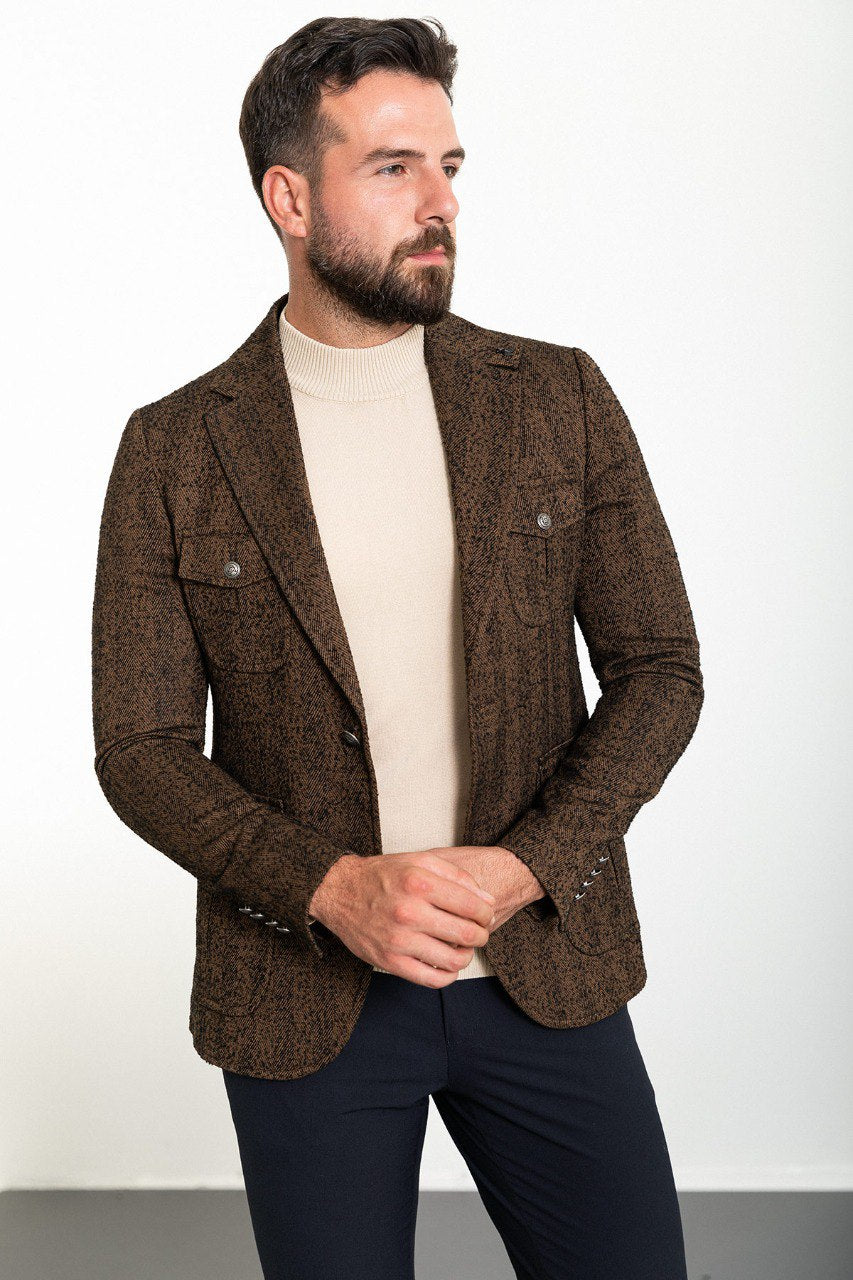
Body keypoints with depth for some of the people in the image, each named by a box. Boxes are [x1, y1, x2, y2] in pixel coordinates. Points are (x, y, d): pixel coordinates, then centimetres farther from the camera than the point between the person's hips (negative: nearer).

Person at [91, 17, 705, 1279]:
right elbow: (141, 748, -4)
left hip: (545, 969, 1)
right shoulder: (172, 452, -3)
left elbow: (659, 670, 0)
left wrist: (521, 869, -15)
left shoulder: (560, 398, 0)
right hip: (303, 997, -1)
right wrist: (336, 890, -18)